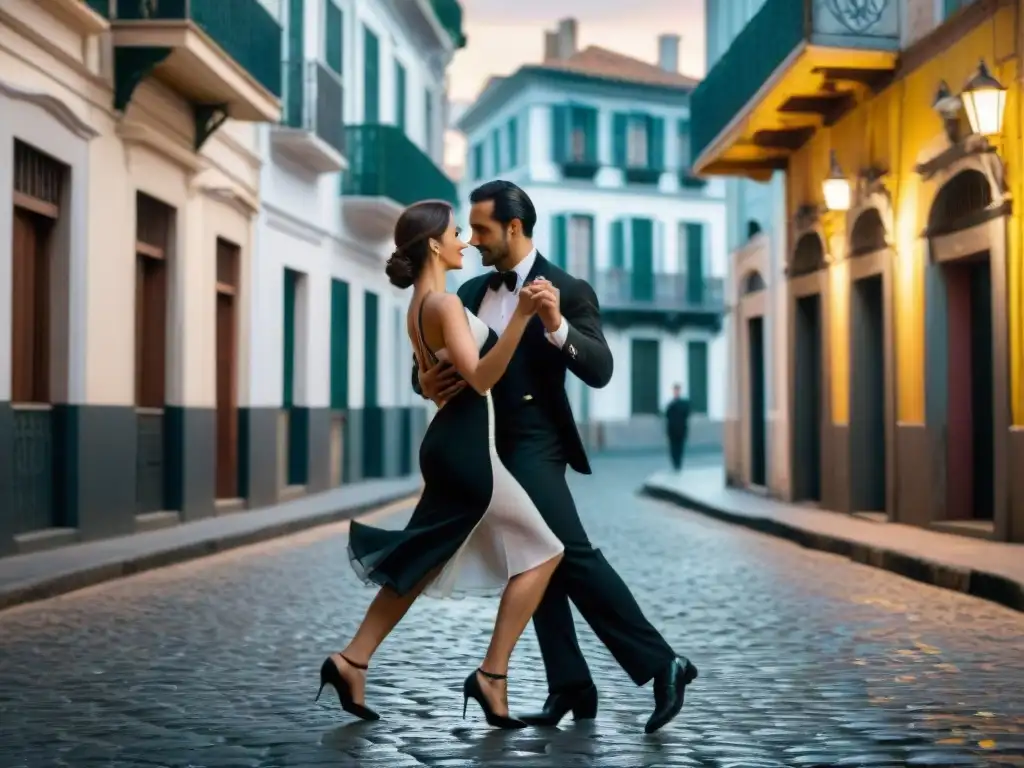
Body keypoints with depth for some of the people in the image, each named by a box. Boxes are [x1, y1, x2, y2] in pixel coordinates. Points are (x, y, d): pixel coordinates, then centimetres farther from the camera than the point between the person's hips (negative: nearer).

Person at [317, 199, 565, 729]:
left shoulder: (420, 306, 13)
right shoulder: (445, 303, -16)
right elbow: (479, 378, -28)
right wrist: (522, 316, -37)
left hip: (449, 444, 9)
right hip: (465, 448, -9)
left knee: (421, 563, 15)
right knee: (542, 553, 1)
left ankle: (352, 661, 15)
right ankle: (492, 677, 1)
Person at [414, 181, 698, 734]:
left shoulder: (567, 290, -7)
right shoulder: (472, 292, 12)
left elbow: (600, 371, -16)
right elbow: (434, 361, 14)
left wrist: (556, 327, -33)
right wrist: (426, 381, -10)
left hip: (532, 447, -7)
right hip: (485, 450, 7)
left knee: (570, 554, -17)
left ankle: (660, 664, -10)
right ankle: (569, 689, 12)